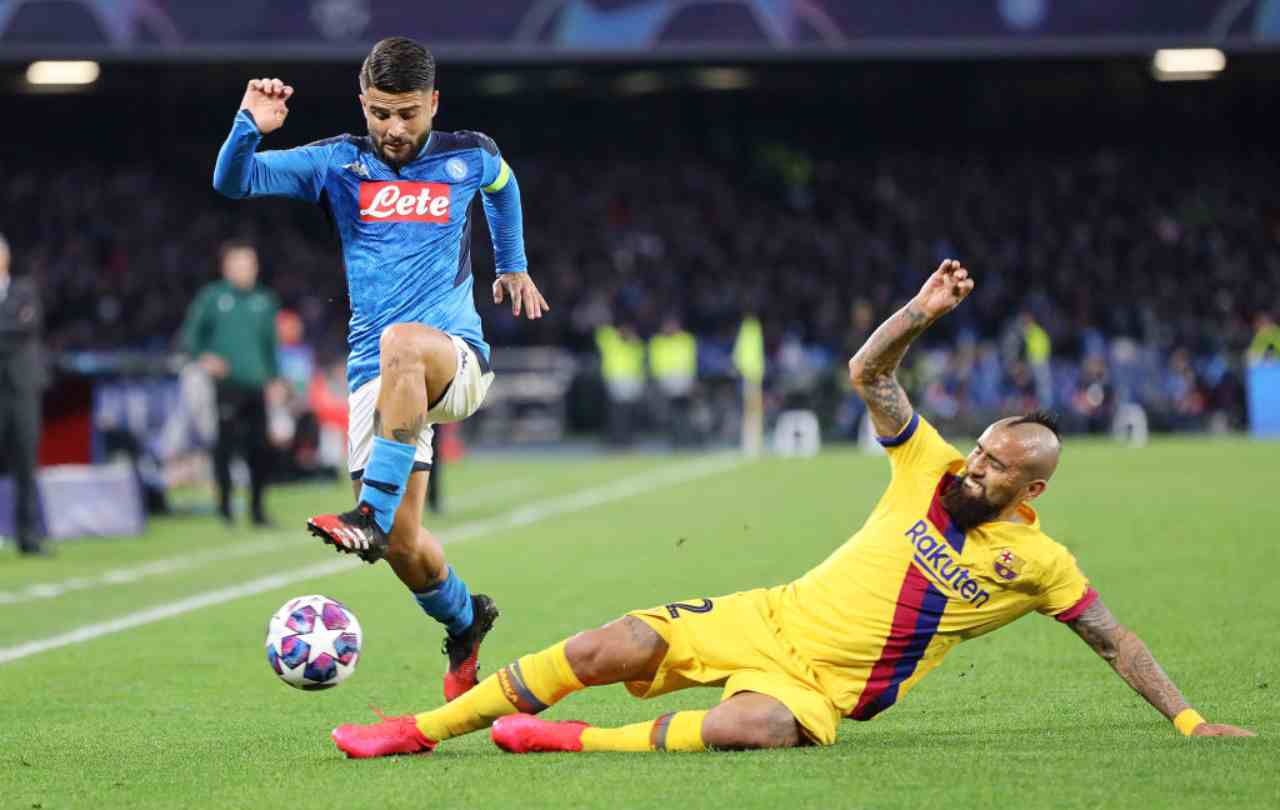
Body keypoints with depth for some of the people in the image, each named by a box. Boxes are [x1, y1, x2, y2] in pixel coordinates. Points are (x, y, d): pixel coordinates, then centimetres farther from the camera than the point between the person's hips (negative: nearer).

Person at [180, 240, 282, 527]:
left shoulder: (265, 300, 13)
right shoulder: (212, 297, 1)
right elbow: (190, 335, 3)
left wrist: (274, 377, 15)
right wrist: (203, 357, -14)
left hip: (256, 385, 4)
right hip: (227, 383, -4)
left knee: (260, 447, 1)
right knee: (225, 443, -8)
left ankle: (257, 507, 11)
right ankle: (224, 504, 2)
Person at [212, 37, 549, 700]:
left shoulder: (469, 158, 7)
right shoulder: (337, 164, 5)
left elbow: (502, 185, 32)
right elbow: (232, 183, -4)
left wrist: (513, 266, 36)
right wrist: (250, 126, -23)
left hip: (457, 357, -2)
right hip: (375, 375, 2)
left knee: (402, 342, -40)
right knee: (404, 547, -4)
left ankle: (370, 515, -42)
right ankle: (465, 621, 29)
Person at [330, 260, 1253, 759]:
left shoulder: (1040, 562, -1)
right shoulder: (935, 471, 5)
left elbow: (1117, 641, 6)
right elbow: (868, 374, 2)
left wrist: (1187, 719, -1)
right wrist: (923, 314, -13)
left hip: (825, 687, -3)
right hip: (772, 620, 3)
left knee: (752, 727, -39)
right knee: (617, 646, -15)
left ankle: (575, 741, -26)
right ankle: (417, 730, -8)